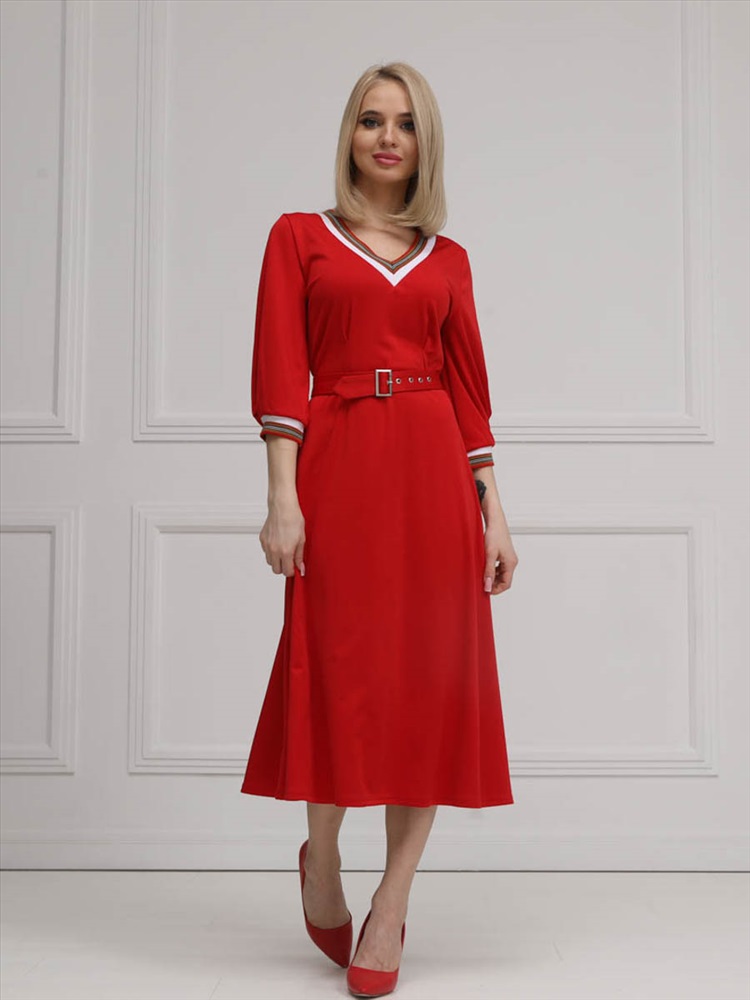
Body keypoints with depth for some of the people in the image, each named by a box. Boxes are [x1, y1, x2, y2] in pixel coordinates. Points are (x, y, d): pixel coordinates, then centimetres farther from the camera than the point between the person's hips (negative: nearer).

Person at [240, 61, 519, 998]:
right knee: (338, 672, 0)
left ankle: (391, 907, 12)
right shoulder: (300, 236, 9)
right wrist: (283, 497, -12)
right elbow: (280, 372, -1)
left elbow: (469, 387, 11)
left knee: (430, 682, 0)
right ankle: (321, 860, 27)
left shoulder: (447, 258, 15)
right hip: (337, 465, -2)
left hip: (433, 471, 3)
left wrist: (492, 513, 4)